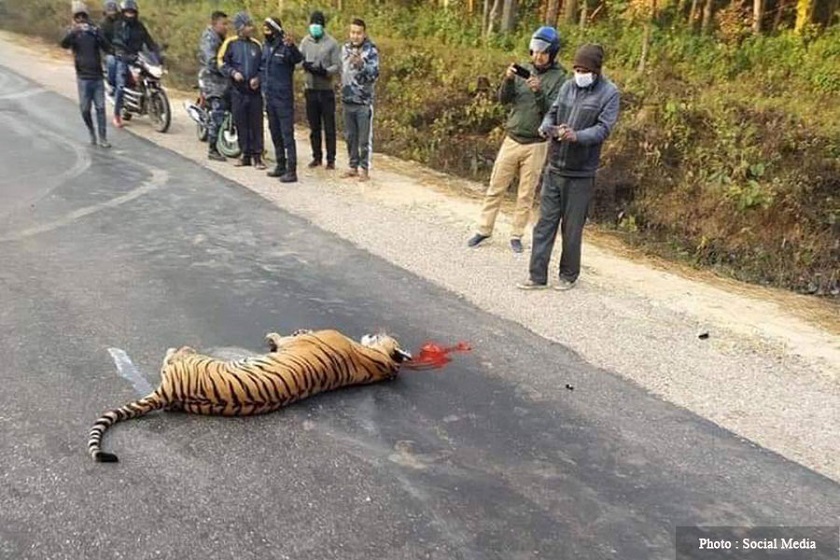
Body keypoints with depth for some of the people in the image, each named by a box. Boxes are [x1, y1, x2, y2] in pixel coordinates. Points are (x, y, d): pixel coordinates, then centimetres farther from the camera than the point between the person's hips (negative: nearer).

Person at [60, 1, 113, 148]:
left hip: (97, 76, 1)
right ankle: (92, 133, 23)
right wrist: (73, 32, -38)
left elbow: (107, 48, -6)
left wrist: (97, 35, -23)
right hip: (83, 77, -1)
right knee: (85, 109, 2)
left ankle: (102, 138, 1)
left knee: (100, 108, -2)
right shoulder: (72, 33, 1)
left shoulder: (95, 31, 5)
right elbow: (64, 44, -19)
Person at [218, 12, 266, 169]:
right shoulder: (230, 43, 0)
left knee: (256, 124, -1)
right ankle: (245, 154, 17)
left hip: (255, 90, 1)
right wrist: (233, 72, -13)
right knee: (241, 124, 6)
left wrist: (258, 78, -6)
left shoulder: (256, 44, 5)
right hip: (238, 91, 0)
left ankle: (257, 156, 5)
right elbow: (222, 63, 3)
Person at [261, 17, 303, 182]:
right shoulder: (266, 47, 11)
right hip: (270, 97, 8)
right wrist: (264, 87, 13)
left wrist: (291, 46, -52)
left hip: (283, 98, -8)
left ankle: (291, 170, -6)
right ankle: (281, 165, 26)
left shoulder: (285, 46, -13)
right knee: (275, 133, 15)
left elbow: (298, 59, -34)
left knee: (287, 134, -8)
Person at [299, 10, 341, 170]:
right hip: (310, 89, 3)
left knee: (329, 126, 0)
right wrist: (305, 64, -18)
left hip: (326, 90, -3)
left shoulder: (332, 43, -4)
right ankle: (317, 156, 19)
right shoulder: (305, 41, 7)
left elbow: (337, 66, -8)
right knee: (314, 126, 10)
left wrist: (325, 71, -24)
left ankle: (331, 159, 7)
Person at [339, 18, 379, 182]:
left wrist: (362, 65, -33)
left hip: (364, 101, -6)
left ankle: (365, 168, 9)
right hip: (347, 100, 6)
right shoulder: (345, 48, 9)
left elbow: (374, 75, -18)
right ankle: (353, 166, 22)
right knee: (350, 137, 12)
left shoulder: (371, 50, -8)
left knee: (364, 138, 0)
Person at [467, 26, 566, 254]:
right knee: (496, 188, 7)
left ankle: (516, 235, 17)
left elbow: (553, 111, -13)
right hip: (512, 139, 3)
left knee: (526, 195, 6)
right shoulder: (524, 70, 4)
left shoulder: (559, 77, -4)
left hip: (536, 145, -3)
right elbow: (504, 99, -1)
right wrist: (508, 79, -19)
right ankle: (484, 230, 18)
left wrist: (539, 92, -28)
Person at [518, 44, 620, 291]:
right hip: (554, 168, 4)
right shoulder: (568, 86, 9)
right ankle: (537, 276, 12)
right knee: (545, 222, 5)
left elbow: (603, 128, -13)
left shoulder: (609, 93, -5)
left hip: (581, 174, -4)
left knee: (572, 228, 6)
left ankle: (568, 275, 23)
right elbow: (552, 113, 10)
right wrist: (546, 127, -13)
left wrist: (577, 136, -31)